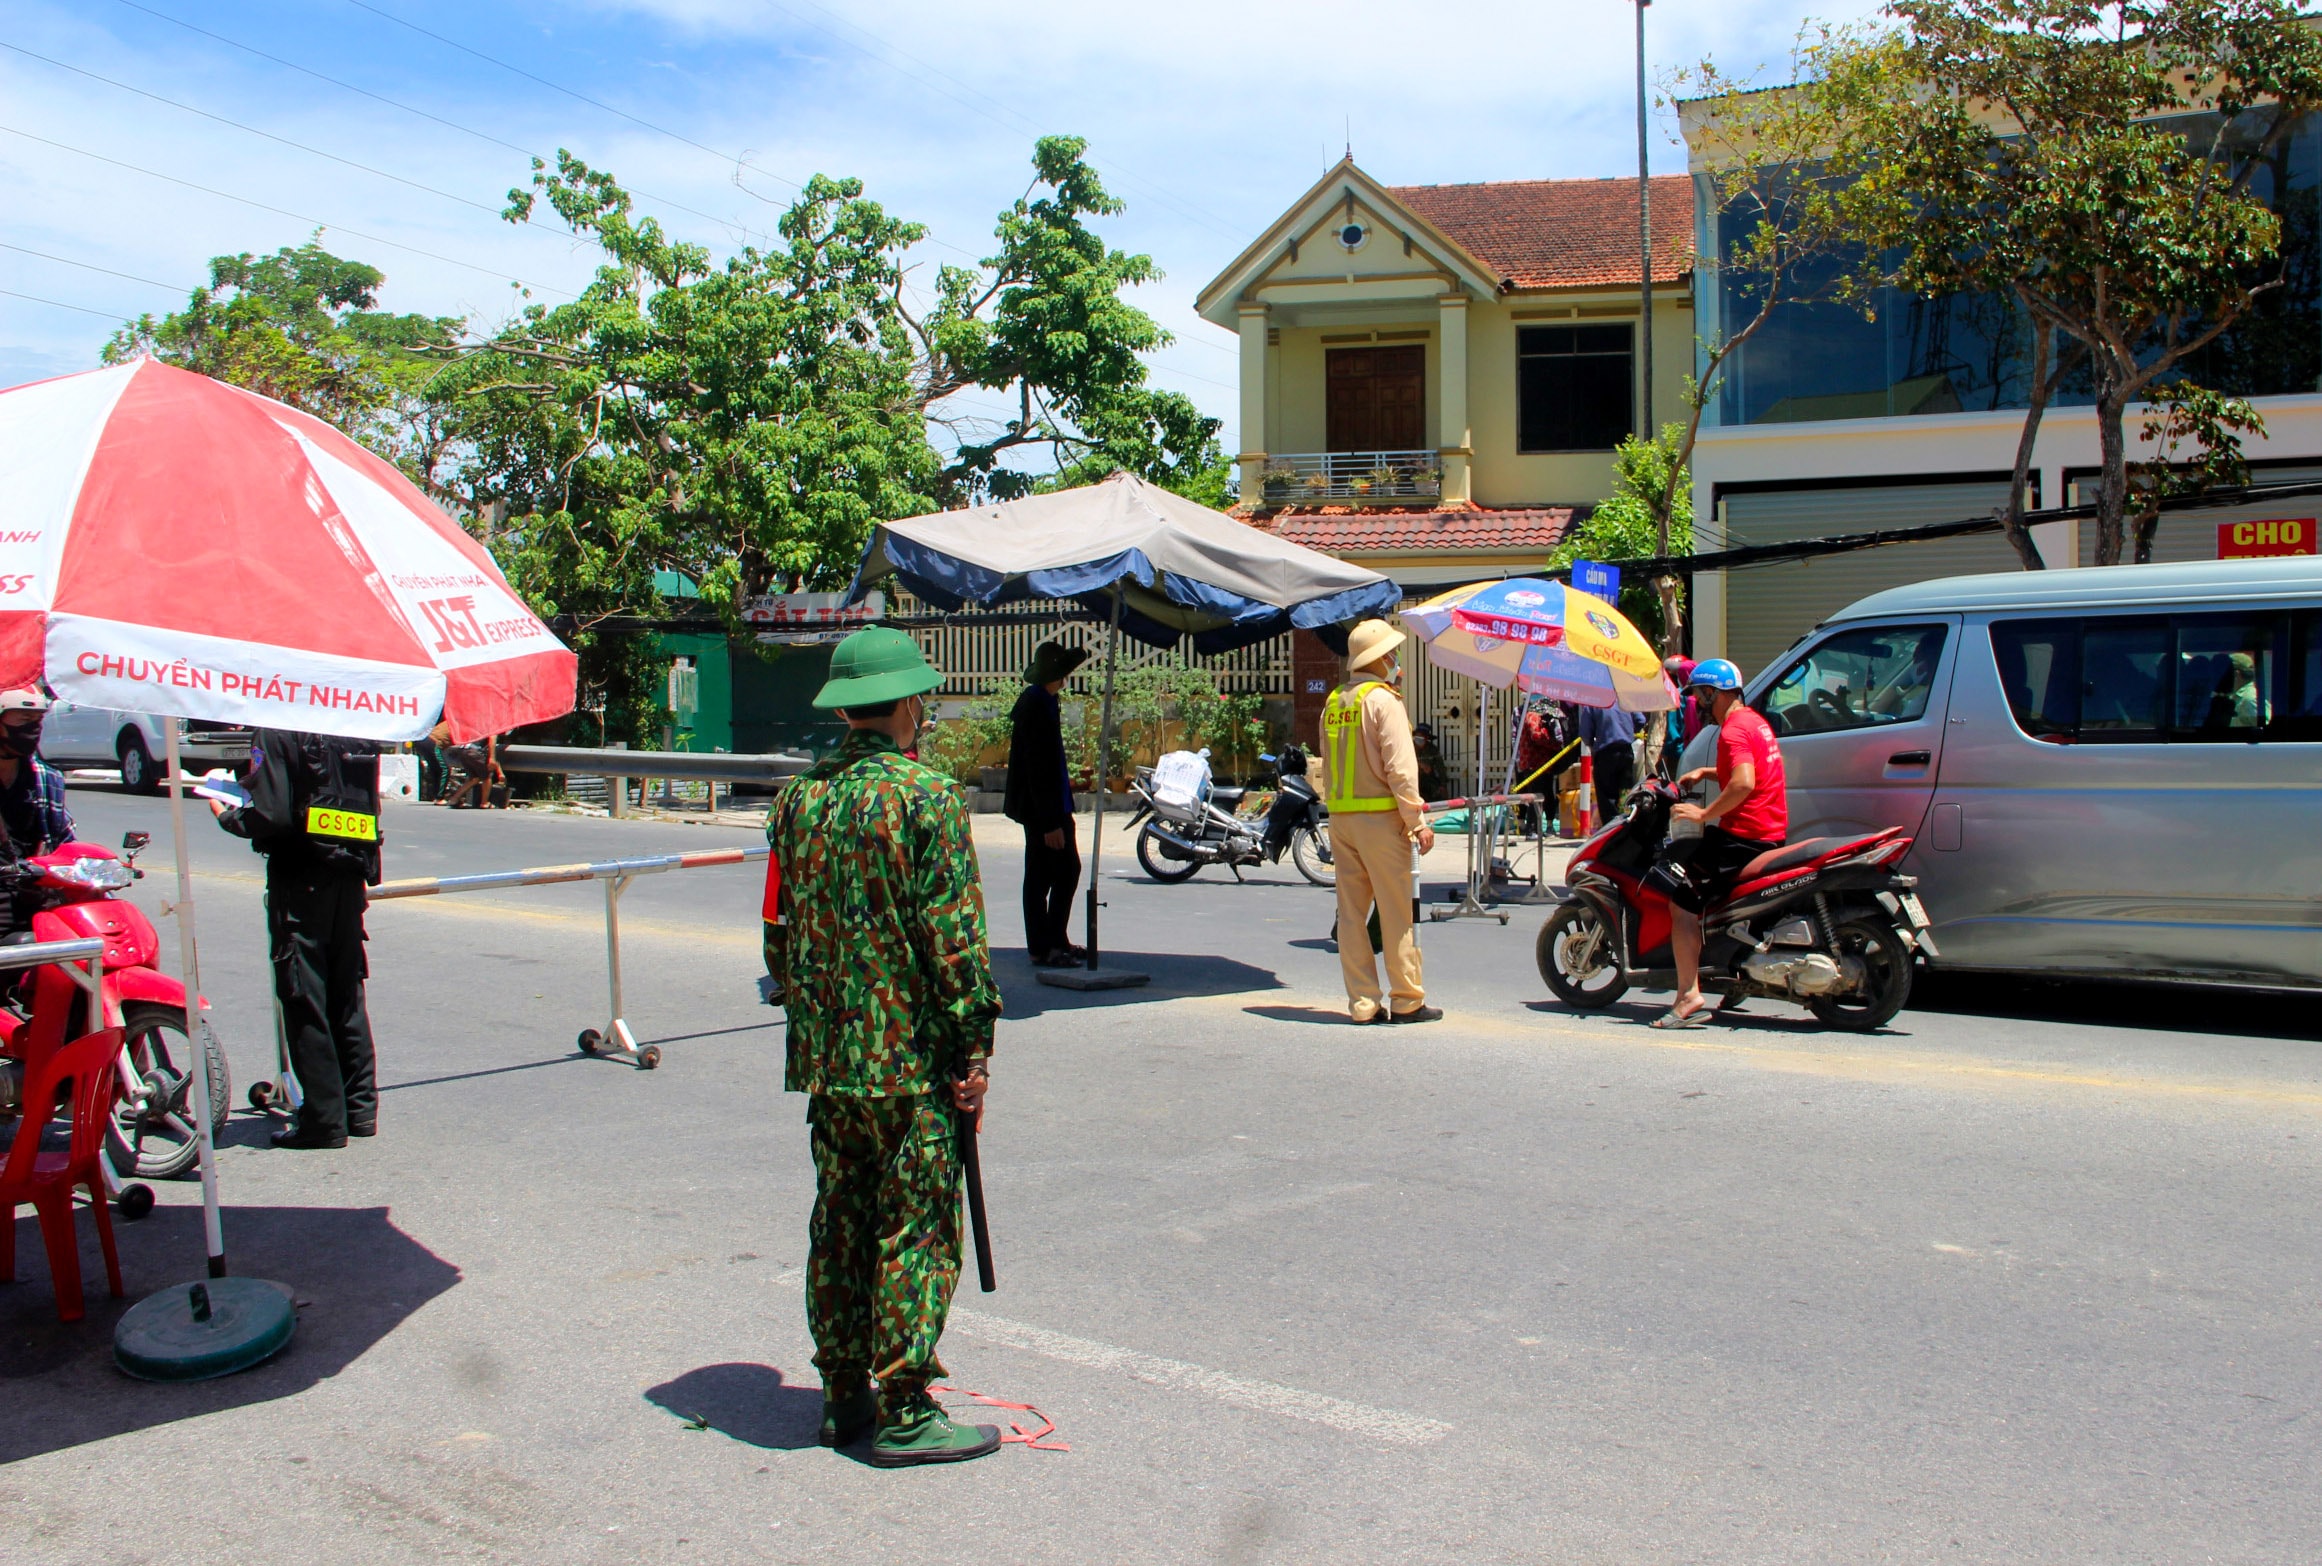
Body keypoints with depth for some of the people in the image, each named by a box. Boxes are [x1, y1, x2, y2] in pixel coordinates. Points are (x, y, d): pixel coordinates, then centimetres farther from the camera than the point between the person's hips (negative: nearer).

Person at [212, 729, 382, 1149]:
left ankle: (324, 1118, 2)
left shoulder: (279, 732, -12)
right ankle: (360, 1107, 18)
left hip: (300, 876, -6)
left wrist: (227, 815, 1)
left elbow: (272, 815, -17)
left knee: (304, 1001, 0)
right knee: (347, 996, 14)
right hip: (350, 876, 6)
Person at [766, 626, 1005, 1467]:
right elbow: (953, 931, -15)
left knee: (840, 1222, 15)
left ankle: (844, 1397, 24)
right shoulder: (925, 795, -13)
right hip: (912, 1054, -6)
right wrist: (974, 1042, -9)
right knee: (917, 1231, 2)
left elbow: (782, 924, 13)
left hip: (825, 1053, 7)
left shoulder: (800, 795, 7)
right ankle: (903, 1415, 7)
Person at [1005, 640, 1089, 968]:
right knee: (1040, 876, -2)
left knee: (1068, 869, 14)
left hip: (1054, 805, 10)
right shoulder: (1036, 705, -19)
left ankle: (1057, 941, 22)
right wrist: (1050, 822, -23)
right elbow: (1037, 769, -22)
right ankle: (1042, 949, 5)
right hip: (1041, 808, -10)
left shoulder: (1042, 701, 11)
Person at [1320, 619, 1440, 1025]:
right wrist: (1417, 820, -13)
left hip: (1341, 819, 7)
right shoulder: (1382, 700, -10)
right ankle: (1406, 1001, 4)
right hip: (1379, 817, -7)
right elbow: (1400, 766, -16)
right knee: (1396, 914, -1)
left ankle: (1363, 1002, 9)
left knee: (1351, 912, 6)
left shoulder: (1334, 703, 14)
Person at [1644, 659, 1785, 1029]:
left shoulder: (1734, 730, -15)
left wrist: (1705, 813, -22)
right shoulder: (1755, 722, 17)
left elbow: (1744, 783, -30)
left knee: (1681, 897, -15)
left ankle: (1689, 995, -25)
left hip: (1742, 836, -11)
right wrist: (1706, 772, 21)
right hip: (1772, 832, 11)